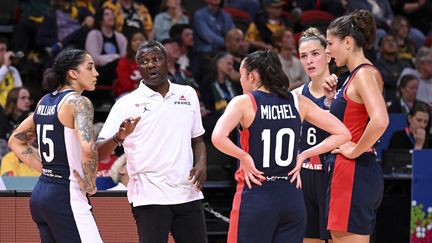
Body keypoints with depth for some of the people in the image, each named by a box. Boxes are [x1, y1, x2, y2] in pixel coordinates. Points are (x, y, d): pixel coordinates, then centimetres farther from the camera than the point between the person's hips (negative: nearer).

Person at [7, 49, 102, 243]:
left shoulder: (45, 101, 12)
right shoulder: (79, 102, -11)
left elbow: (16, 141, 23)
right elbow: (88, 148, -27)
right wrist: (90, 184, -12)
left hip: (40, 192, 9)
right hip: (66, 196, -9)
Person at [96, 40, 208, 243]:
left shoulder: (188, 94, 11)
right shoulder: (126, 104, -2)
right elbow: (98, 153, -7)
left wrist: (201, 164, 1)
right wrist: (119, 137, -27)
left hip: (188, 193, 4)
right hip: (149, 196, -4)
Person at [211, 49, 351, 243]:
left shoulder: (244, 102, -5)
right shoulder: (297, 102, 6)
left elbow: (218, 138, -24)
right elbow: (342, 134, 7)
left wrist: (244, 157, -9)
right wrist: (303, 156, 7)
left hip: (255, 197, -4)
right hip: (292, 198, 4)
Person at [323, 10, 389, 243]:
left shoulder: (365, 73, -12)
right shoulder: (356, 75, 18)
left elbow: (380, 121, -28)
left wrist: (355, 150, -17)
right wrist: (332, 98, 12)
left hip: (353, 173, -10)